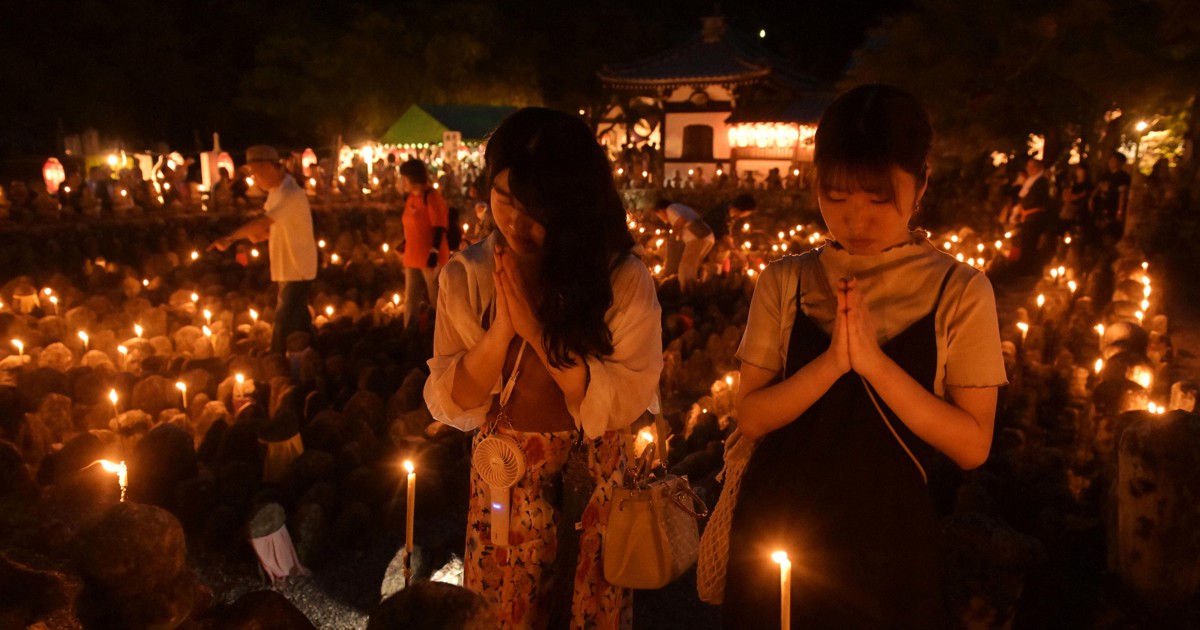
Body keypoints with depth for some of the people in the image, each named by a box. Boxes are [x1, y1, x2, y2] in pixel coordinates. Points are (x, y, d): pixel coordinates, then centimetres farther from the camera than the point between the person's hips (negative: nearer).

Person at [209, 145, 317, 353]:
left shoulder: (290, 193, -21)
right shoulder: (276, 191, 9)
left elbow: (263, 222, -31)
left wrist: (230, 238, -30)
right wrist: (260, 235, -2)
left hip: (297, 269, -9)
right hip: (289, 267, 9)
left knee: (285, 325, -7)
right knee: (299, 323, 17)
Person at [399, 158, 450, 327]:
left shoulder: (432, 196, -14)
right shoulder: (411, 197, 12)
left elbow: (439, 228, -17)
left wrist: (434, 253, -22)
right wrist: (405, 246, 19)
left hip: (430, 258, -8)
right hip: (413, 258, 8)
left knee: (436, 301, 3)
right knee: (411, 300, 13)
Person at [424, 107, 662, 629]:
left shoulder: (626, 281, -13)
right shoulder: (467, 277, -7)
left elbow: (623, 403, -19)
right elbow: (450, 407, -8)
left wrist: (537, 329, -25)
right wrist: (501, 330, -24)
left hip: (595, 487, -1)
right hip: (503, 483, 1)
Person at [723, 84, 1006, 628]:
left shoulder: (959, 291, -5)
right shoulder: (785, 283, 0)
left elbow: (973, 445, -10)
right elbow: (751, 417, -5)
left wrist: (874, 361, -21)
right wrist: (832, 360, -20)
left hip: (888, 542, -1)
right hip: (776, 532, 2)